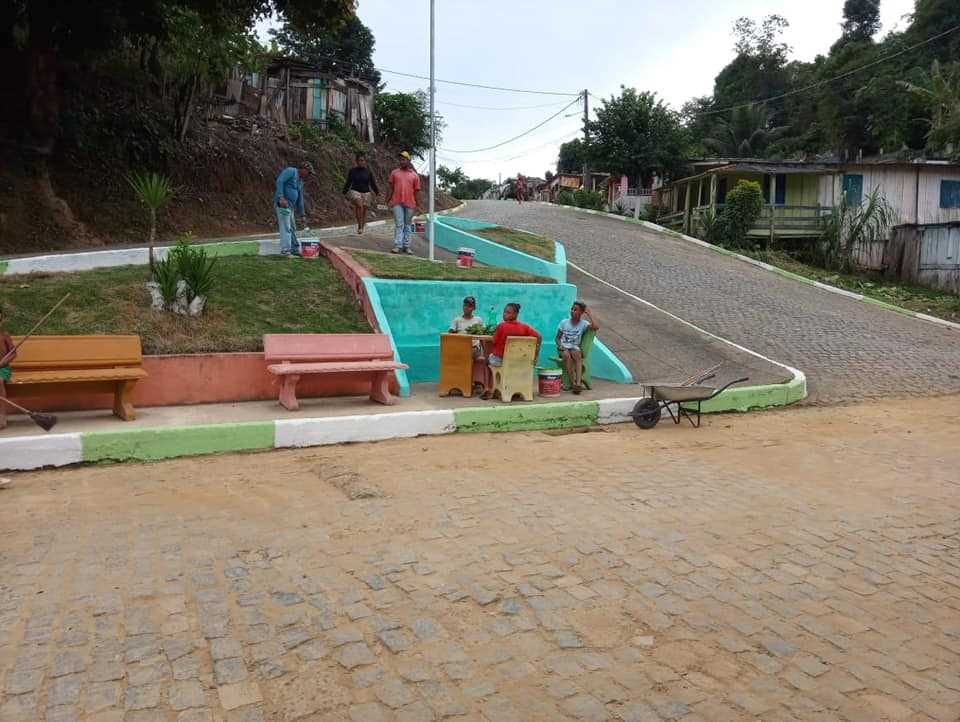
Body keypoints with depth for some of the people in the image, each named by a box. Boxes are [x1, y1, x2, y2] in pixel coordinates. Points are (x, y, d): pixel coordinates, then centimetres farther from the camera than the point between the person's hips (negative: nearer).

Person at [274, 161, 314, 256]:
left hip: (289, 206, 10)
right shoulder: (291, 171, -5)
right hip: (282, 203, -10)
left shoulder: (300, 181, 21)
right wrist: (281, 197, -27)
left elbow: (300, 199, 24)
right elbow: (279, 181, -18)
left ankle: (295, 249, 24)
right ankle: (285, 250, -22)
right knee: (285, 227, -17)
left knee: (292, 228, 15)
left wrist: (302, 215, 23)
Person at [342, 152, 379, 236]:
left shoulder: (368, 171, 4)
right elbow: (348, 182, 7)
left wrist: (377, 192, -5)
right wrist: (345, 192, 4)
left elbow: (373, 183, 7)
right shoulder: (352, 171, 1)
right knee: (359, 205, -29)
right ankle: (359, 226, -26)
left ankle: (361, 229, 21)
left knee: (364, 210, 4)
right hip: (355, 191, -2)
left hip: (366, 193, 2)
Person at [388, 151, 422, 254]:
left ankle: (406, 246, 12)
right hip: (397, 203, -1)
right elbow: (391, 188, 9)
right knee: (399, 224, -7)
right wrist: (389, 200, 2)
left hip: (410, 203, 1)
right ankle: (397, 246, -9)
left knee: (407, 225, 8)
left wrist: (417, 204, 4)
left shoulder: (414, 175, 6)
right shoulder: (394, 173, 7)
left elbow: (417, 191, 7)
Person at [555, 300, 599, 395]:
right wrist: (560, 345, -10)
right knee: (567, 355, -34)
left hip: (575, 348, 0)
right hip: (563, 348, 0)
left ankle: (578, 382, -45)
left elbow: (595, 327, -17)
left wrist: (589, 314, -7)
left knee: (577, 354, -36)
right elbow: (557, 338, 12)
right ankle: (573, 383, -35)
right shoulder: (564, 322, 8)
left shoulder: (583, 323, 4)